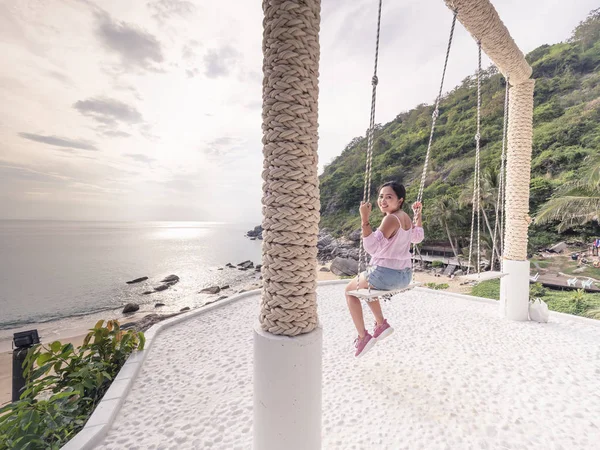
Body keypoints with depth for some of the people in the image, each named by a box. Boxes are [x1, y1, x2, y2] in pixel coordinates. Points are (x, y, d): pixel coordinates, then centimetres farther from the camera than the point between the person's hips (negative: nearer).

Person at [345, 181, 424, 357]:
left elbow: (372, 247, -31)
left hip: (386, 275, -9)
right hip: (405, 275, 9)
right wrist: (418, 215, 29)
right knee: (365, 286, 35)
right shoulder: (406, 218, 5)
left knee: (350, 290, 14)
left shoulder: (391, 219, -21)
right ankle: (381, 324, 31)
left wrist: (365, 220, -36)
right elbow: (417, 238, 25)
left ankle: (363, 336, 14)